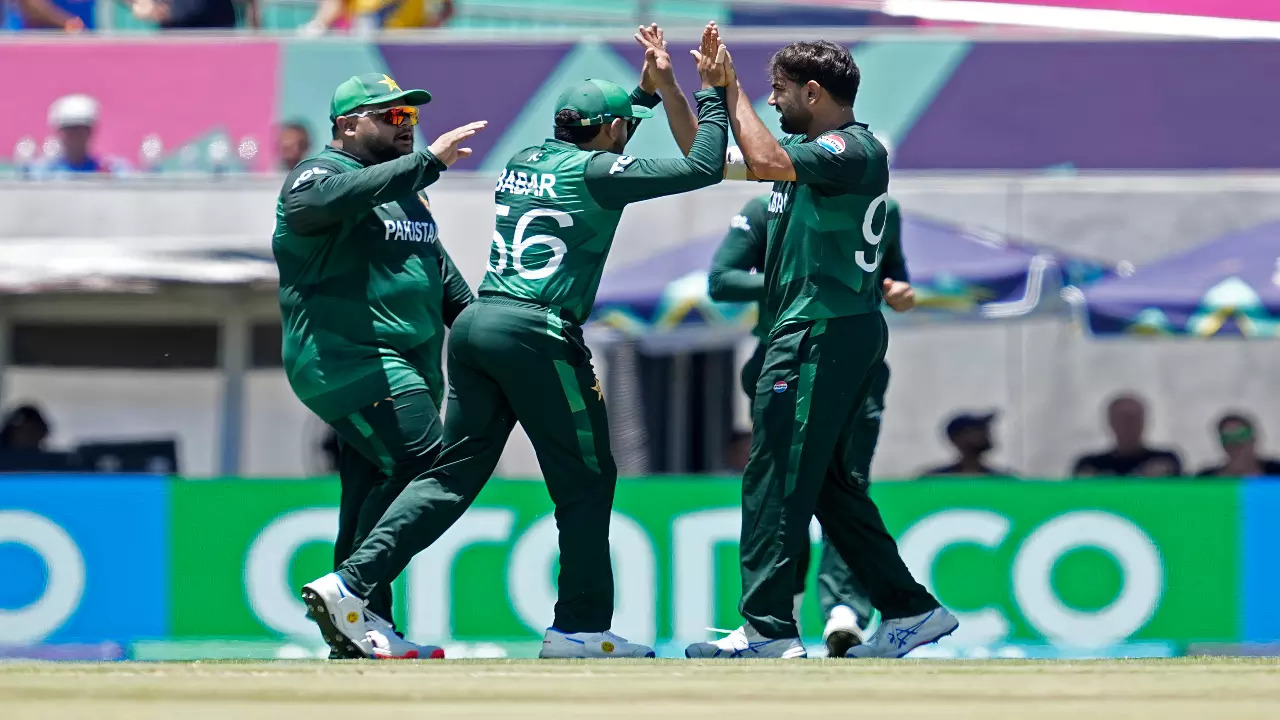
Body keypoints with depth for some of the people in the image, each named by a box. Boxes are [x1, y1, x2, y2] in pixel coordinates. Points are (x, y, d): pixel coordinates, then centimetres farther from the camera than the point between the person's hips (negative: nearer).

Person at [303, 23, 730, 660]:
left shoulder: (525, 162, 18)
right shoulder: (596, 172, -3)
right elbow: (704, 167, -3)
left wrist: (647, 88, 42)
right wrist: (711, 93, 10)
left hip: (476, 323, 8)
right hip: (536, 332, -8)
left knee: (454, 474, 6)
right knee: (585, 482, 4)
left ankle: (351, 583, -7)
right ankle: (580, 628, 6)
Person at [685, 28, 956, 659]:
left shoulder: (856, 150, -12)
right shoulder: (809, 148, 18)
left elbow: (765, 163, -28)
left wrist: (731, 90, -16)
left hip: (823, 334, -10)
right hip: (826, 331, 10)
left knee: (776, 475, -10)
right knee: (826, 481, 13)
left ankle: (768, 627, -11)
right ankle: (909, 611, 15)